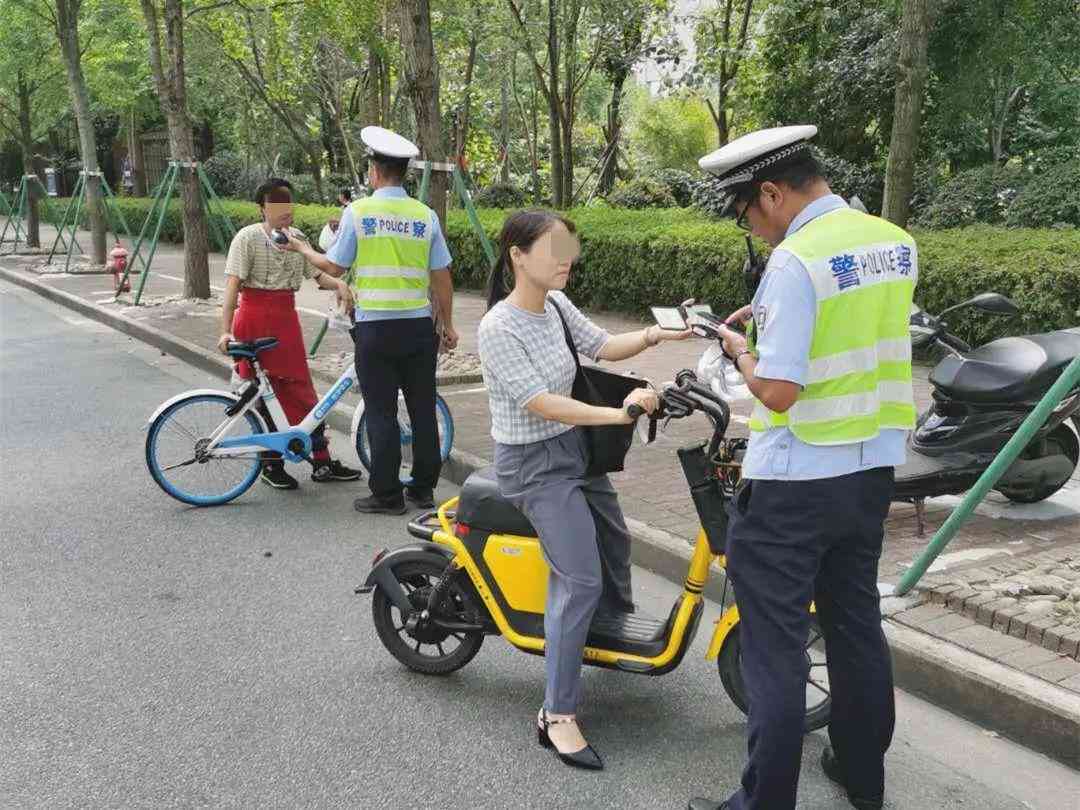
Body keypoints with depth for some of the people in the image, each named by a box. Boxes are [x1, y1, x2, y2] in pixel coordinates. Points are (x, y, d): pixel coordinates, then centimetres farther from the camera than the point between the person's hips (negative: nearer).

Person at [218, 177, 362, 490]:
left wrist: (339, 284, -13)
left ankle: (322, 463, 14)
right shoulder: (248, 237, -9)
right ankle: (271, 465, 16)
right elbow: (233, 284, -16)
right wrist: (225, 331, -24)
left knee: (300, 390, 7)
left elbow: (317, 274, 9)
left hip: (286, 318, 5)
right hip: (254, 319, -5)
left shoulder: (297, 238, 7)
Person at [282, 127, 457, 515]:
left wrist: (304, 250, 20)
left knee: (381, 413, 4)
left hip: (375, 327, -2)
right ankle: (423, 489, 18)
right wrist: (448, 324, 14)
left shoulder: (358, 211, -5)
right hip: (419, 325, 3)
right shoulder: (425, 215, 2)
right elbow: (441, 277, 4)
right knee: (423, 409, 10)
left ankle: (387, 495, 9)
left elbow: (334, 267, 1)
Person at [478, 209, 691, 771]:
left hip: (575, 448, 9)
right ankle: (557, 717, -7)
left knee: (614, 542, 26)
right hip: (534, 464, -9)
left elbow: (602, 346, 9)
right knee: (581, 581, -17)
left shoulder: (555, 304, 0)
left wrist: (655, 335, -7)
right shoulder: (498, 329, -24)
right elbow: (541, 403, -28)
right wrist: (619, 413, -33)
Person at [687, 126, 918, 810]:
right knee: (857, 623, 21)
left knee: (775, 646, 3)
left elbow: (778, 391, -24)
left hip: (794, 481, -8)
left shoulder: (794, 261, -20)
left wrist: (742, 350, -5)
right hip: (873, 469, 8)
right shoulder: (897, 243, 5)